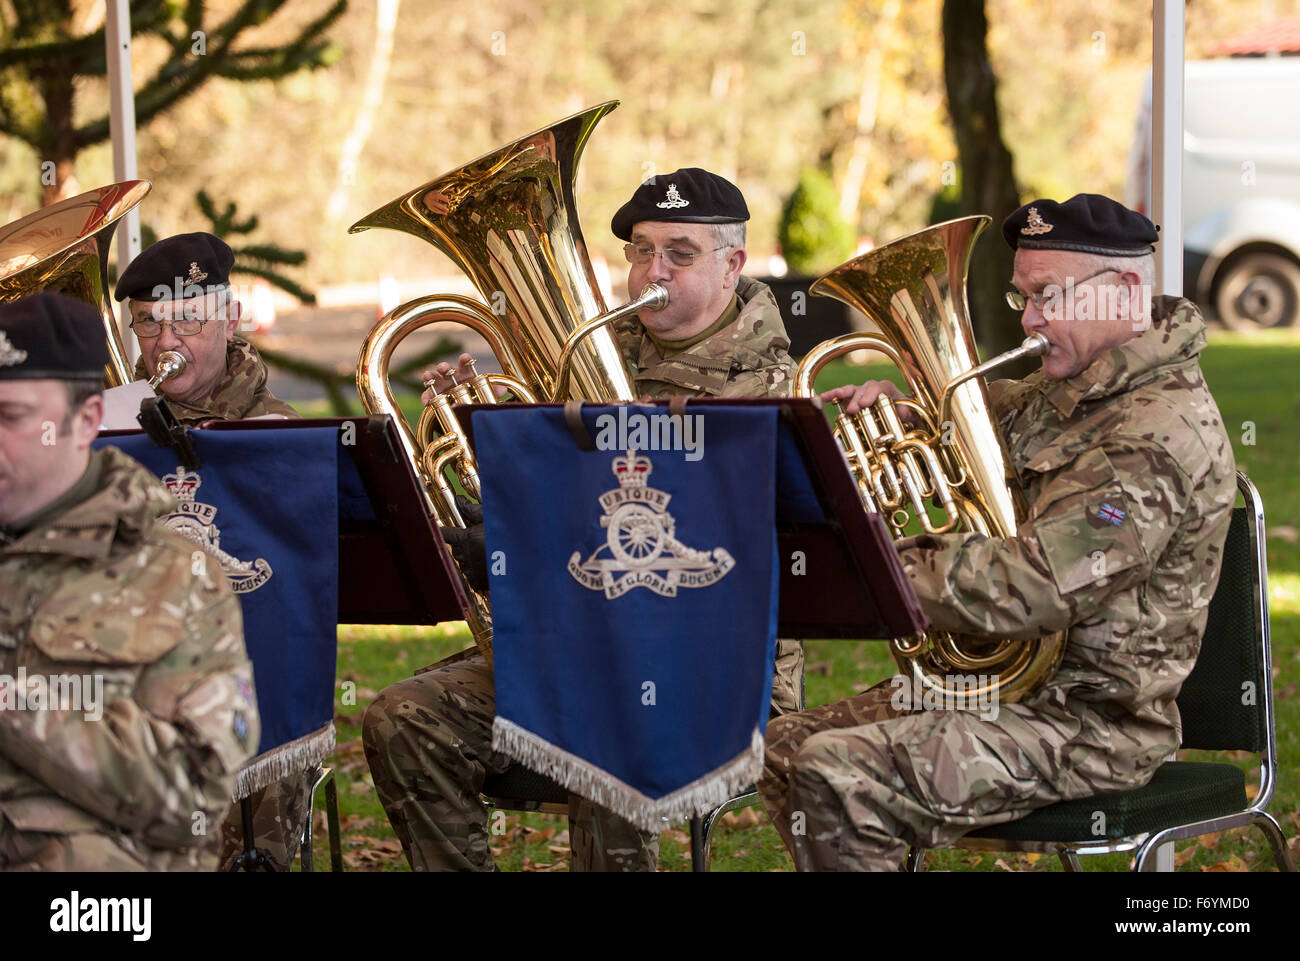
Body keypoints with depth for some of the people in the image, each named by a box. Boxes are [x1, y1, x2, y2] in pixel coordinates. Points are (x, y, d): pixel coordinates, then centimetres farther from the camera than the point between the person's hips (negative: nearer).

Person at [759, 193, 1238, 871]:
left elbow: (1024, 594, -29)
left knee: (837, 777, -26)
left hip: (1091, 727, -10)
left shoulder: (1161, 437, -22)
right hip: (1007, 681, 10)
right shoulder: (1072, 395, 11)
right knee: (786, 752, 6)